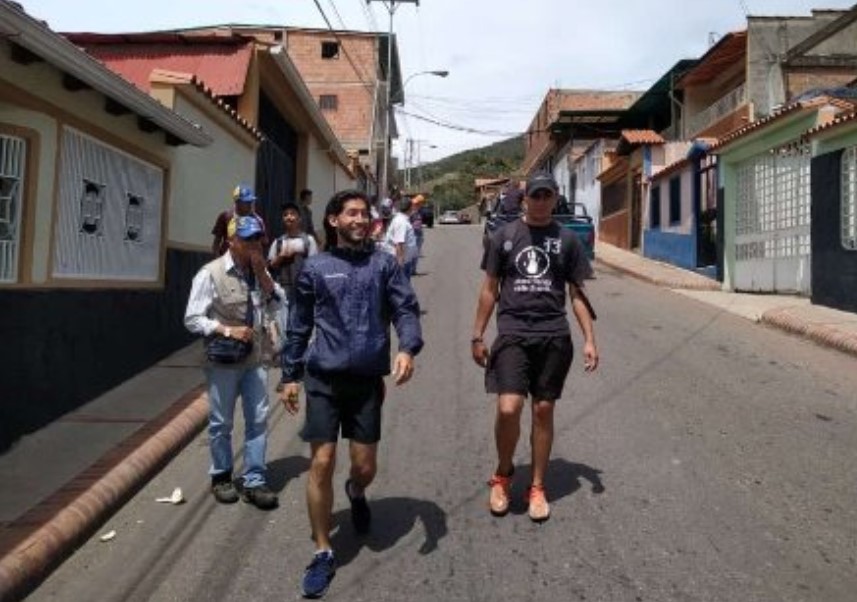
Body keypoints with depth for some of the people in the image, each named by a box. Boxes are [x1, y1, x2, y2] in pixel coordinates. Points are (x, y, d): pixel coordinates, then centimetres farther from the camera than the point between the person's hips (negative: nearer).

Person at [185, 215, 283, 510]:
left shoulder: (259, 271, 5)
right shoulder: (211, 274, -13)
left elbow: (275, 305, -3)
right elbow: (192, 319, -12)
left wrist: (261, 272, -10)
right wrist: (227, 330, -22)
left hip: (255, 359, 5)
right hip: (223, 361, -5)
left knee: (258, 420, 6)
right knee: (221, 423, 10)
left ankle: (253, 481, 17)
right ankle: (221, 477, 30)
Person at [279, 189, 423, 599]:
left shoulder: (383, 264, 4)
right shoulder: (315, 268, 4)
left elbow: (406, 308, -3)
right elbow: (299, 325, 9)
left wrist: (408, 348, -22)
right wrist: (291, 375, 9)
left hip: (367, 380, 1)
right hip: (323, 379, 0)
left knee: (365, 466, 8)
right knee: (321, 464, -1)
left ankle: (356, 493, 47)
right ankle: (323, 553, 16)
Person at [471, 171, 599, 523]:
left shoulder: (566, 240, 7)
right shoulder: (504, 236, 5)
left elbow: (577, 294, 10)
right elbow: (489, 289, 8)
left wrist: (589, 339, 3)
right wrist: (477, 335, 6)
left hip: (553, 336, 1)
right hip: (512, 333, -1)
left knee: (543, 411, 7)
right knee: (508, 409, -12)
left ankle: (537, 488, 24)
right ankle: (503, 474, 17)